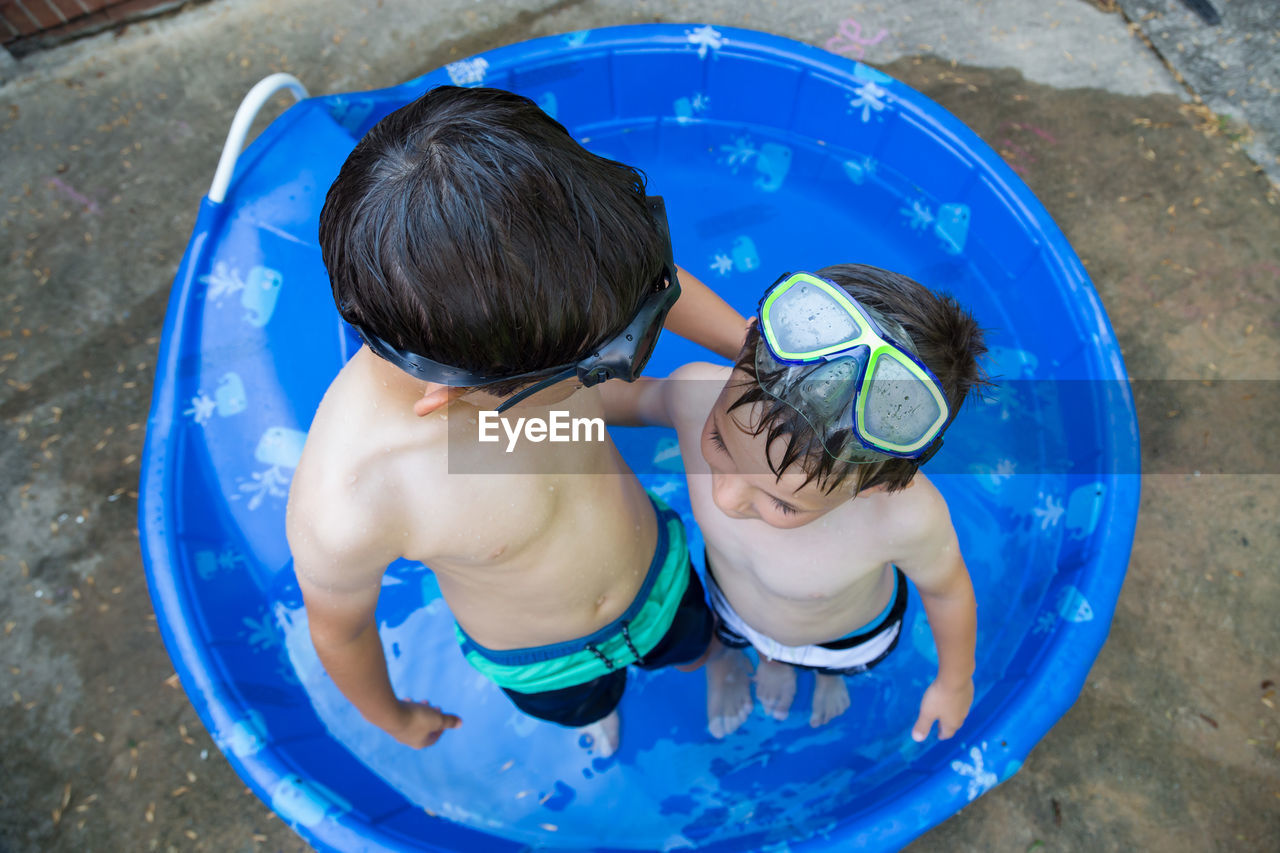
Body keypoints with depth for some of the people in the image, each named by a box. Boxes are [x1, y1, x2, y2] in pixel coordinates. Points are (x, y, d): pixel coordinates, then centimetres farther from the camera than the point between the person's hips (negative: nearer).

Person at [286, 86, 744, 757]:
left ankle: (704, 661, 73)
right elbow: (337, 627, -21)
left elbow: (640, 271, -11)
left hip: (654, 573, 2)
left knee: (689, 648, 35)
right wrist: (393, 717, 0)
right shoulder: (341, 506, -45)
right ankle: (595, 703, 73)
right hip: (539, 661, -1)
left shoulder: (521, 299, -36)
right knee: (584, 702, 35)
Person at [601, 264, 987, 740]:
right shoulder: (698, 394, -43)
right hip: (733, 605, 1)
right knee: (729, 635, 38)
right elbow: (639, 396, -15)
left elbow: (947, 590, -21)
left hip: (850, 636, 0)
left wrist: (954, 682, -2)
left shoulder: (906, 516, -46)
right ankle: (724, 653, 76)